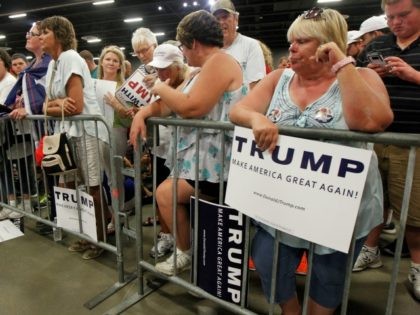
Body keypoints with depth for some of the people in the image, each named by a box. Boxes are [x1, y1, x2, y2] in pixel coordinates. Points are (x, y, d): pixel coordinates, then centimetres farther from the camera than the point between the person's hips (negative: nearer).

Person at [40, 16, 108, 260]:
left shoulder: (70, 58, -11)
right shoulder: (54, 64, 16)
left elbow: (76, 107, -19)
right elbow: (48, 106, 8)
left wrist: (54, 105, -1)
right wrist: (58, 104, -14)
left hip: (87, 131, -9)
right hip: (70, 131, 9)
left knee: (92, 189, 0)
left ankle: (101, 239, 15)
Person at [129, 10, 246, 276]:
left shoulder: (219, 61, -15)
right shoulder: (205, 69, 17)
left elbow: (191, 107, -26)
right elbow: (171, 104, 14)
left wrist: (162, 88, -9)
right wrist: (142, 114, -4)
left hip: (214, 160, -10)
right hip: (199, 154, 11)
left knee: (166, 193, -12)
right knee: (167, 188, 13)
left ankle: (186, 253, 9)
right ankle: (176, 238, 27)